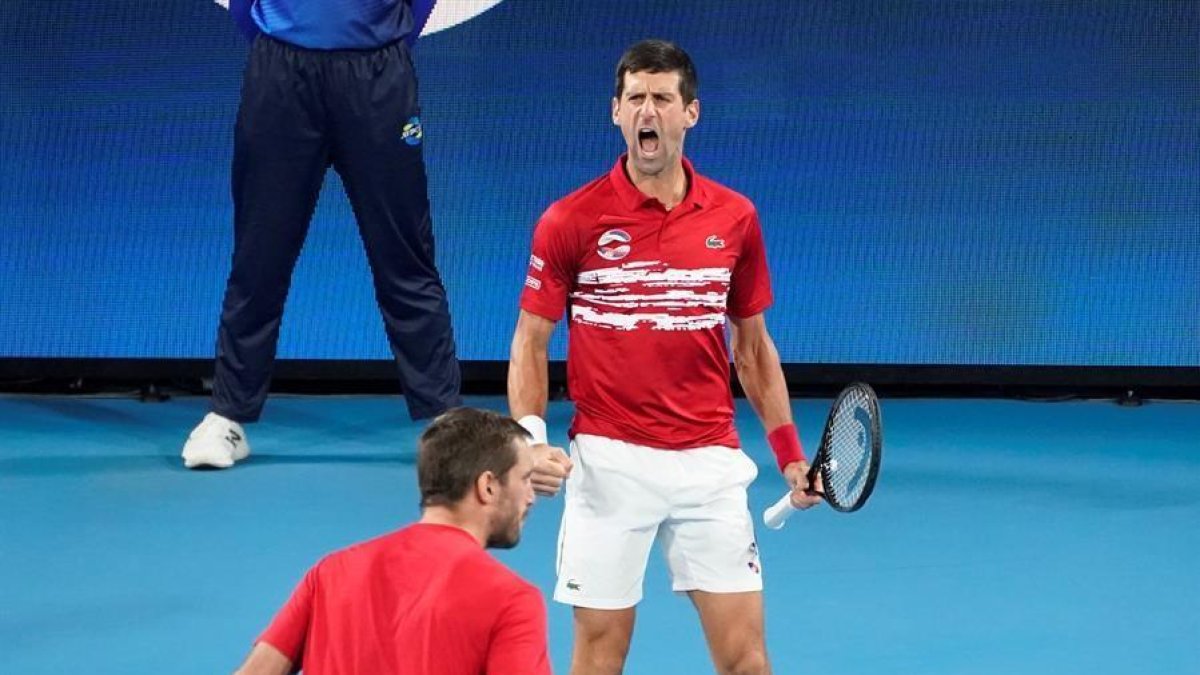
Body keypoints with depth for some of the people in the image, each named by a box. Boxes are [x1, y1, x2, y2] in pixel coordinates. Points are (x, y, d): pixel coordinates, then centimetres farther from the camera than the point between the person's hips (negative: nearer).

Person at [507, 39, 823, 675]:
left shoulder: (734, 218, 5)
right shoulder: (569, 220, -3)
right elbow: (530, 340, 2)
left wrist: (790, 451, 9)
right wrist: (531, 437, -13)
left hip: (710, 461, 2)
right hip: (608, 460, -2)